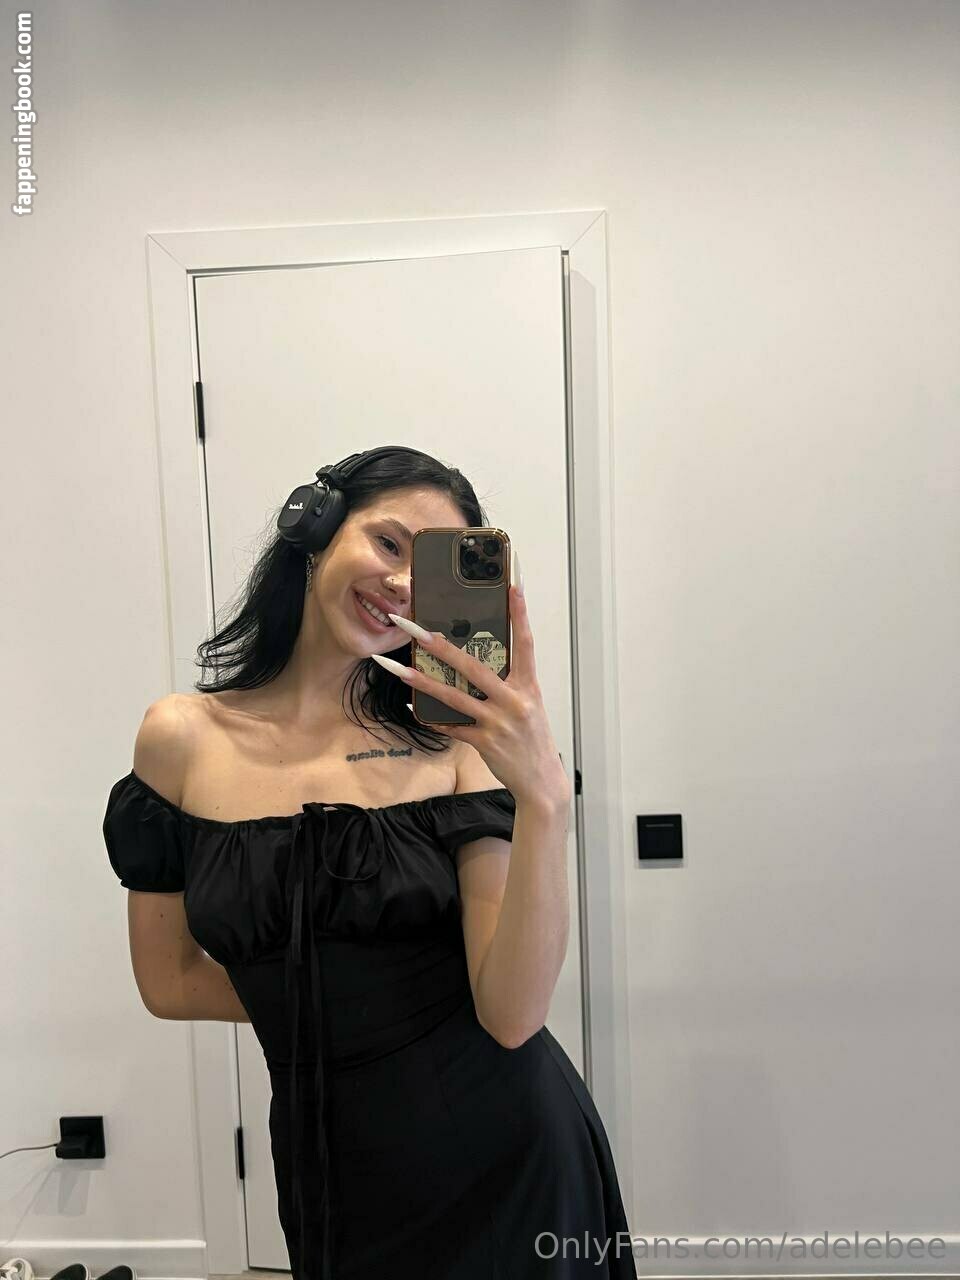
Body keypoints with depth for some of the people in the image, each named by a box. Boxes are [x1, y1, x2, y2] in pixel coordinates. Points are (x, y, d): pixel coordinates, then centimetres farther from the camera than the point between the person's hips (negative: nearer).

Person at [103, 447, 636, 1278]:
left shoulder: (453, 743, -13)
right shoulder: (182, 739, -8)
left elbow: (512, 1015, -19)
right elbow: (170, 982, 0)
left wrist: (544, 799, -32)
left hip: (502, 1151, -1)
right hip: (327, 1158, 1)